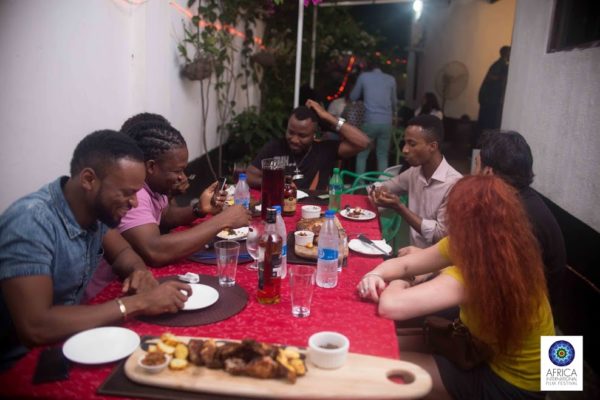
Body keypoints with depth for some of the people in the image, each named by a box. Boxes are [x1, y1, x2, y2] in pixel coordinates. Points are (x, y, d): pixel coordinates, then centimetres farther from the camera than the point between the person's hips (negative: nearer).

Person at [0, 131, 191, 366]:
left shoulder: (94, 208, -7)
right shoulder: (31, 222, -27)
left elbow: (122, 253, 9)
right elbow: (34, 327, -33)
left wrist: (140, 272, -14)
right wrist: (136, 304, -30)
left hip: (66, 342, 6)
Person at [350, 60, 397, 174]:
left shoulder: (363, 76, 7)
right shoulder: (391, 79, 12)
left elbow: (353, 97, 15)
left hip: (370, 121, -2)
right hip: (387, 122, 2)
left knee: (362, 155, 6)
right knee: (383, 156, 6)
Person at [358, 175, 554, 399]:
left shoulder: (475, 274, -38)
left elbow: (390, 305, -44)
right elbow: (402, 264, -5)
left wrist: (397, 285, -21)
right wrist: (375, 276, -26)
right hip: (499, 354, 7)